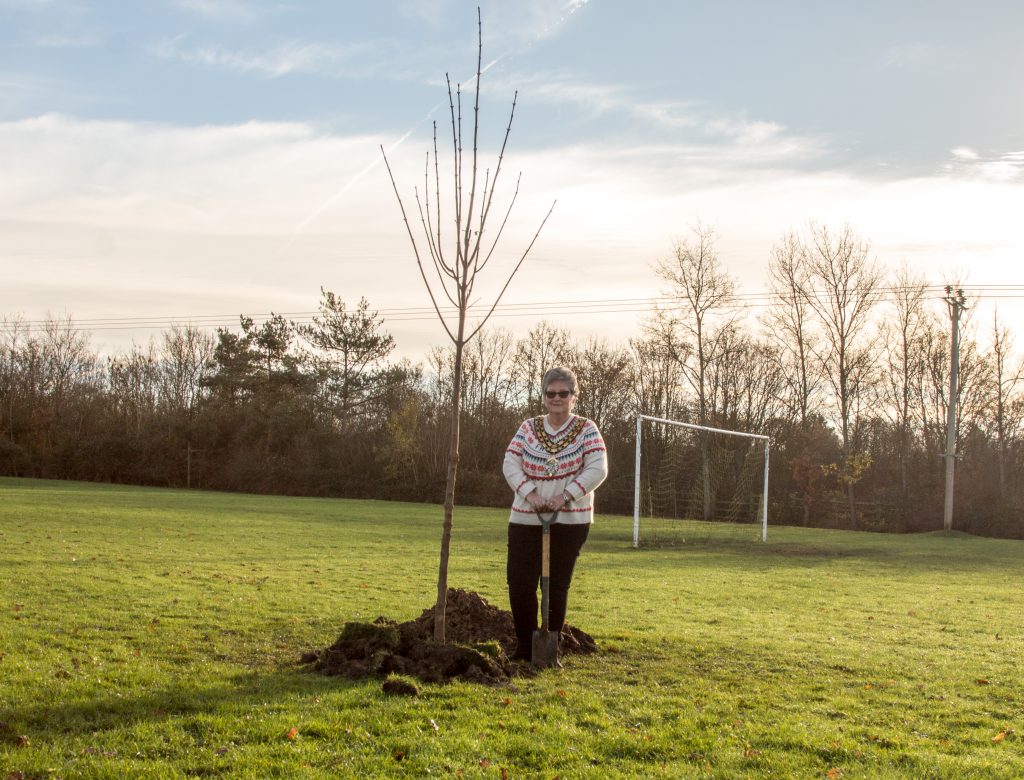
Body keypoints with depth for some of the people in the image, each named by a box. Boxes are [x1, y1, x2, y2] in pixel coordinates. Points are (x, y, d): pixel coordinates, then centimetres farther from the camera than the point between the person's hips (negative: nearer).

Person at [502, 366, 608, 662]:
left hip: (570, 520, -2)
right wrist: (530, 493, -19)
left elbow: (598, 469, -12)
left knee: (557, 585, 4)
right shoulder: (528, 428, 5)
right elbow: (510, 464, -2)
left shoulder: (586, 430, -2)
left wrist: (566, 495, -23)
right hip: (525, 519, 2)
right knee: (519, 581, -2)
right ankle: (525, 646, 13)